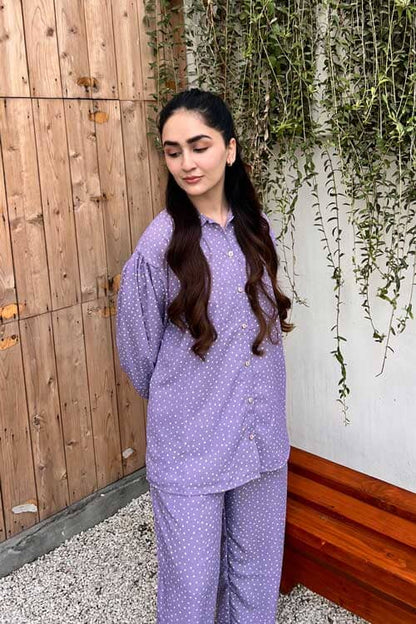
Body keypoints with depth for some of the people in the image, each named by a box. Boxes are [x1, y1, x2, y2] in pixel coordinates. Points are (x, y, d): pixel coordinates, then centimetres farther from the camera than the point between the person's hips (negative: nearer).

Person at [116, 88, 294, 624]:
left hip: (263, 436, 5)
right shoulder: (160, 244, -15)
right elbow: (139, 356, -4)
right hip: (189, 446, -4)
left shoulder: (258, 230, 0)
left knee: (258, 577, 21)